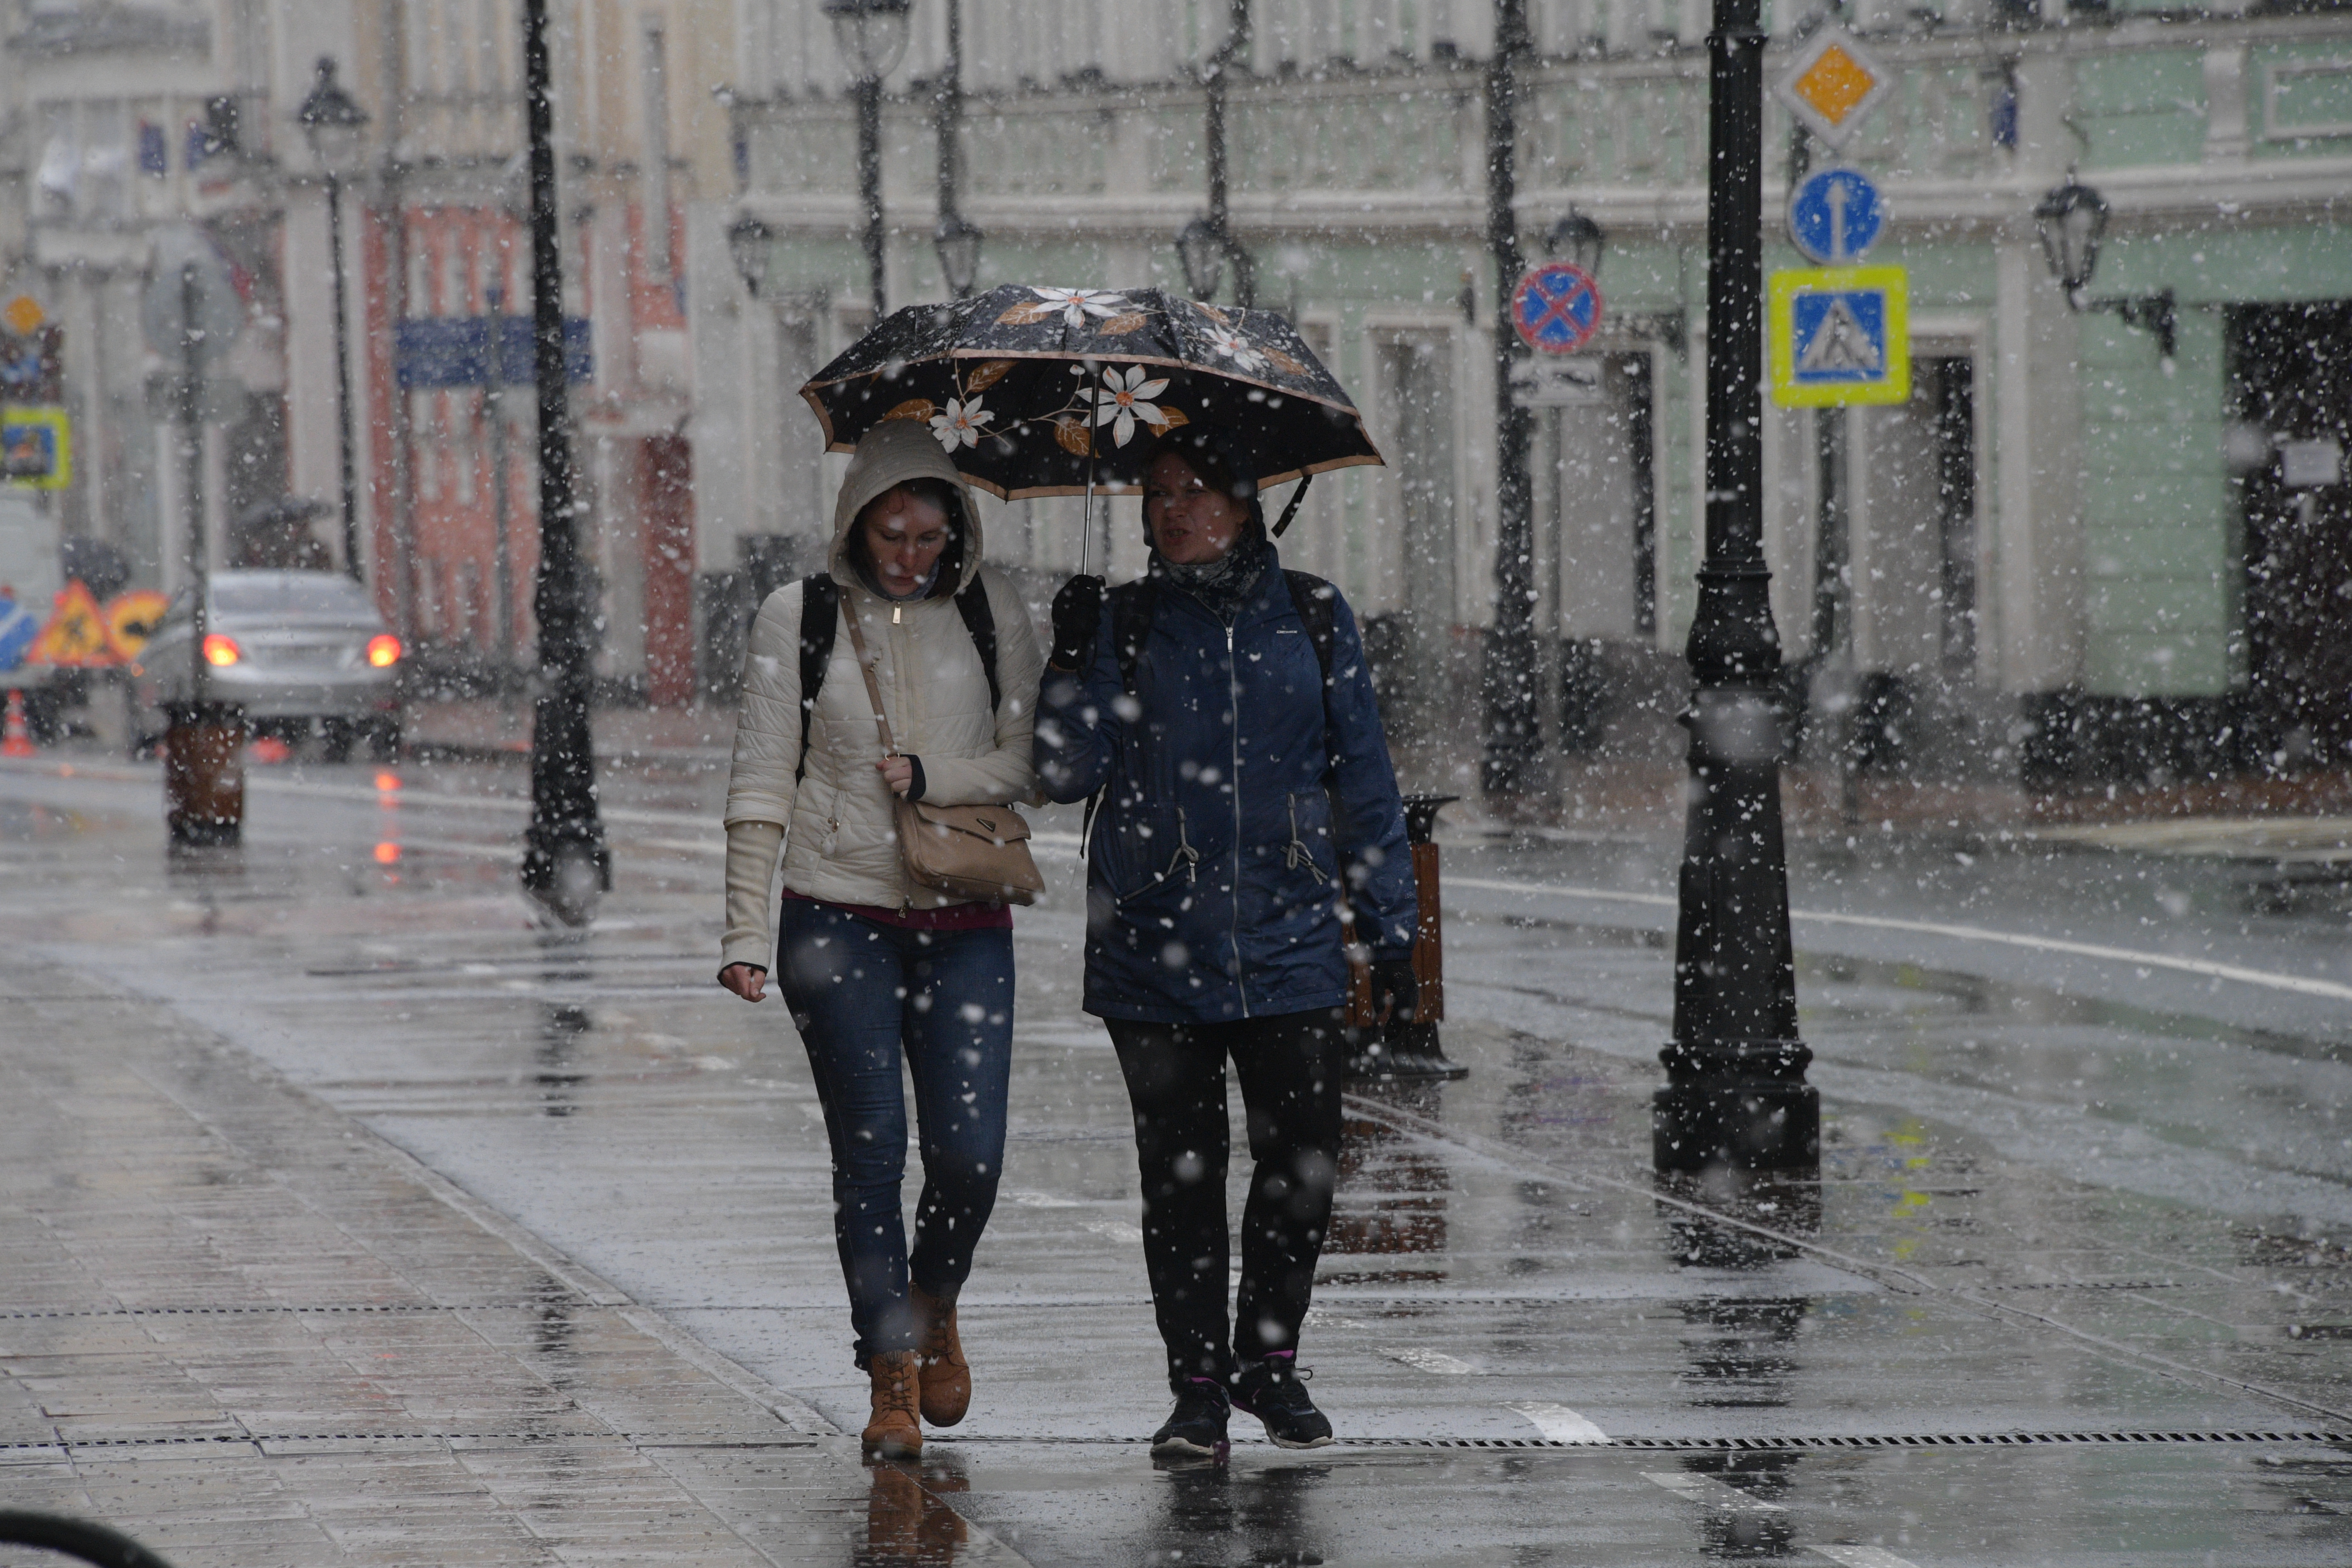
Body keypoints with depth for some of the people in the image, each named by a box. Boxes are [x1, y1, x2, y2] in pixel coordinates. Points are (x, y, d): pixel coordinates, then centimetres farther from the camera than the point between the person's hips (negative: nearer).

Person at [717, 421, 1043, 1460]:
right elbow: (761, 782, 0)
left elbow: (1032, 762, 4)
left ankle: (934, 1311, 24)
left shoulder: (989, 611, 5)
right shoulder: (798, 619, 1)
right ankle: (891, 1374, 5)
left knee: (969, 1153, -6)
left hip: (964, 924, 1)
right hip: (837, 917, -1)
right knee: (871, 1150, -4)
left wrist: (933, 777, -12)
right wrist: (745, 931, -6)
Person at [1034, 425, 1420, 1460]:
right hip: (1155, 956, 0)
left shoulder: (1311, 618, 6)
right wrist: (1073, 663, -15)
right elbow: (1067, 774, -1)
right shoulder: (1125, 626, 5)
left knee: (1302, 1167, 0)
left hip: (1291, 948, 1)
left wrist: (1387, 925, 8)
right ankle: (1199, 1388, 11)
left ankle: (1270, 1362, 20)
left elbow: (1362, 779, 10)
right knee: (1181, 1173, 2)